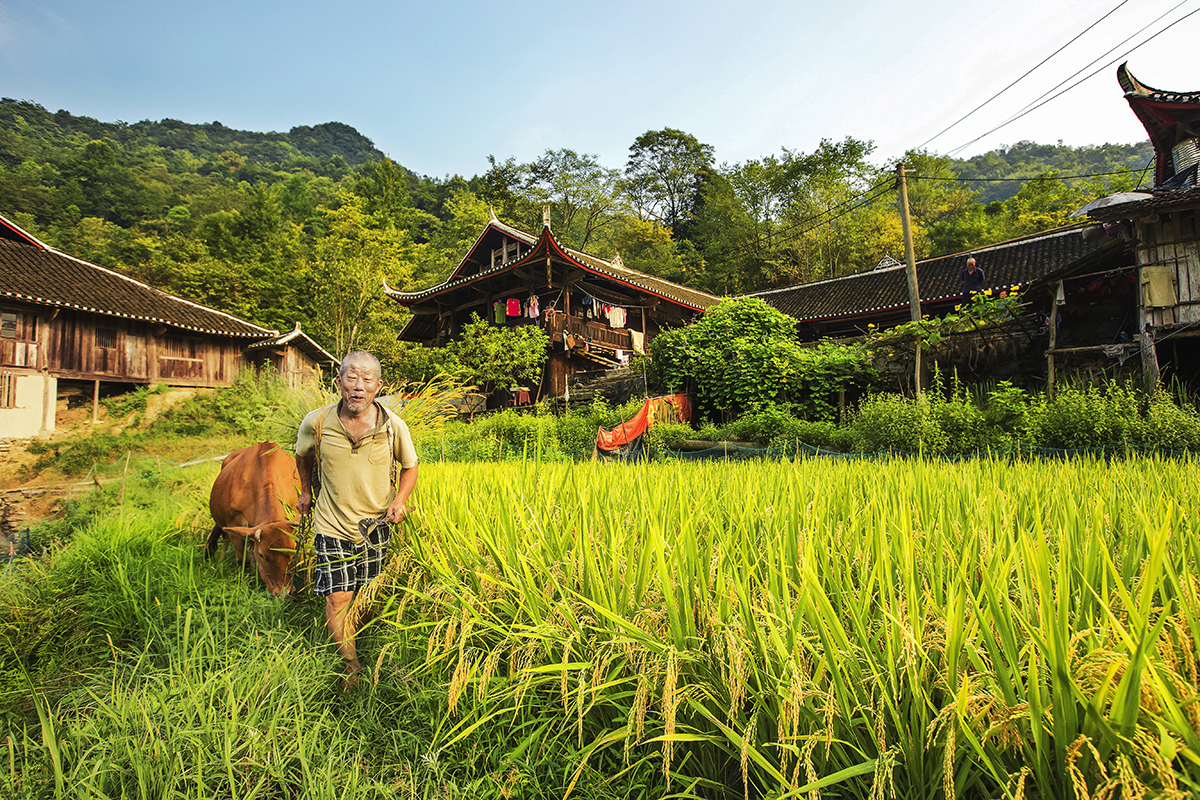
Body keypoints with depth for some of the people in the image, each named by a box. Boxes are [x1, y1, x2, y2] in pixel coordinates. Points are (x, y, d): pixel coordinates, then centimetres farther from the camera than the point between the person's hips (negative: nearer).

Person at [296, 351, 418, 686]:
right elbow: (302, 455, 12)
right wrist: (306, 492, 18)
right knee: (338, 598, -3)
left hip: (378, 525, 1)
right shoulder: (317, 422, -12)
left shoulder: (394, 426, -13)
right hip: (332, 525, 0)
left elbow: (410, 467, 4)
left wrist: (399, 501, -10)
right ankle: (351, 665, 16)